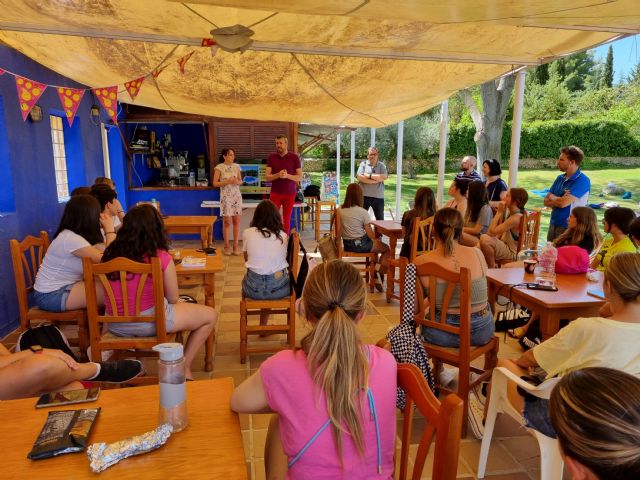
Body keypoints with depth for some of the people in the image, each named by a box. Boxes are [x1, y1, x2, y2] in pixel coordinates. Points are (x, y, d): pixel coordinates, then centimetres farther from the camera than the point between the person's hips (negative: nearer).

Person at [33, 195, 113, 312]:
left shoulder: (73, 235, 4)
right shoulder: (70, 238, -23)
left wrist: (106, 229, 1)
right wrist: (109, 229, -17)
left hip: (63, 287, 9)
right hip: (51, 296, -9)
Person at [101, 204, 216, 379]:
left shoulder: (111, 253, -2)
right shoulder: (161, 257, -15)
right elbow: (173, 299, -5)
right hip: (149, 323, -6)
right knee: (210, 315, 11)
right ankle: (184, 367, 13)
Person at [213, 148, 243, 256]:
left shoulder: (236, 167, 7)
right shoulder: (219, 167, -5)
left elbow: (241, 181, 13)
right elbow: (215, 183, -6)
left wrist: (237, 182, -10)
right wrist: (227, 182, -18)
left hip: (237, 196, 4)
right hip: (226, 197, -4)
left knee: (237, 221, 3)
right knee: (227, 222, -1)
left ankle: (236, 246, 12)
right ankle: (226, 246, 12)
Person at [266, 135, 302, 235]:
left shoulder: (294, 157, -2)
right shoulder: (271, 157, 3)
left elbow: (300, 177, -2)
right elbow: (267, 177, 0)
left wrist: (287, 175, -19)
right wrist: (278, 175, -19)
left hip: (290, 194, -1)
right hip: (275, 193, 1)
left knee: (286, 220, 6)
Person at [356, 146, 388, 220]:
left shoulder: (381, 165, 6)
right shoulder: (363, 164, 2)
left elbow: (384, 177, -11)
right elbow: (360, 177, -12)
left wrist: (370, 175, -12)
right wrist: (377, 179, -13)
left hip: (378, 196, 1)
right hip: (364, 196, -1)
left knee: (380, 219, 11)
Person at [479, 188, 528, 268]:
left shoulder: (516, 218, -24)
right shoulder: (512, 214, 6)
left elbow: (492, 232, -25)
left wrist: (499, 212, -16)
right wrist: (502, 213, 4)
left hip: (512, 252, -10)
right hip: (505, 247, 10)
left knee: (485, 239, -30)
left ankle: (492, 269, -13)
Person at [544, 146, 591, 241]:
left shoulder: (583, 180, -13)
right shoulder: (560, 178, 9)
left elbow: (563, 203, -22)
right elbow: (546, 201, 5)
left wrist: (552, 197, -2)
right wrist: (559, 200, -14)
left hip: (569, 227, -7)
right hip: (553, 225, 7)